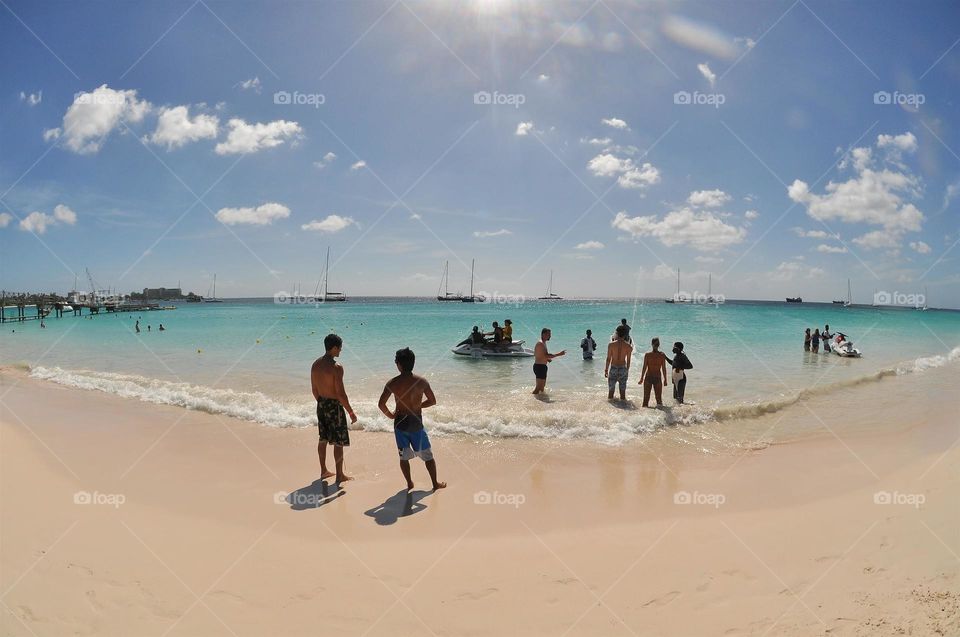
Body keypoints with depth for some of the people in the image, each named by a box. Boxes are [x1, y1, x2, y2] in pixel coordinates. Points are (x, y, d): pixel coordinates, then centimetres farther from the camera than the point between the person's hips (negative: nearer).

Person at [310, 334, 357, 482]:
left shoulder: (315, 364, 2)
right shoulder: (336, 367, -22)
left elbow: (314, 389, 10)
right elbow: (341, 394, -21)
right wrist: (351, 412, -12)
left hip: (321, 404, 8)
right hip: (334, 405, -8)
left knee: (323, 439, 19)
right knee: (339, 442, 4)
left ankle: (324, 471, 31)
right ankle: (340, 475, 13)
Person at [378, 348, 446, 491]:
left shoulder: (392, 383, -11)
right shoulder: (422, 381, -10)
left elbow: (381, 404, -15)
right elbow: (432, 401, 0)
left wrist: (390, 415, 3)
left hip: (400, 423, 0)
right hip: (416, 423, 0)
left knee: (403, 456, 16)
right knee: (427, 455, 14)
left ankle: (409, 483, 23)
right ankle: (435, 483, 21)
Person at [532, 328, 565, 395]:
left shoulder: (543, 343, 15)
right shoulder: (541, 344, -18)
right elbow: (546, 356, -27)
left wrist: (547, 359, 9)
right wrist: (559, 354, -23)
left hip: (542, 366, 11)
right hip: (540, 367, -11)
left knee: (542, 385, 20)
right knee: (539, 387, -8)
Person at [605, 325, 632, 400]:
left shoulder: (611, 345, -8)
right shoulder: (628, 346, -5)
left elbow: (608, 359, -4)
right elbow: (628, 360, 0)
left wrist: (606, 370, 5)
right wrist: (627, 370, 13)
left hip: (613, 368, -1)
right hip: (623, 369, 1)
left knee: (611, 389, 10)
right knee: (623, 390, 11)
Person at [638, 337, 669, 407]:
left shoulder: (647, 355, -8)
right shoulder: (662, 355, -7)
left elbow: (644, 368, -6)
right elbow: (664, 369, -4)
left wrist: (641, 379, 1)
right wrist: (665, 379, 5)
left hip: (648, 377, 0)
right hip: (657, 378, 0)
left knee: (646, 396, 10)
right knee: (659, 396, 12)